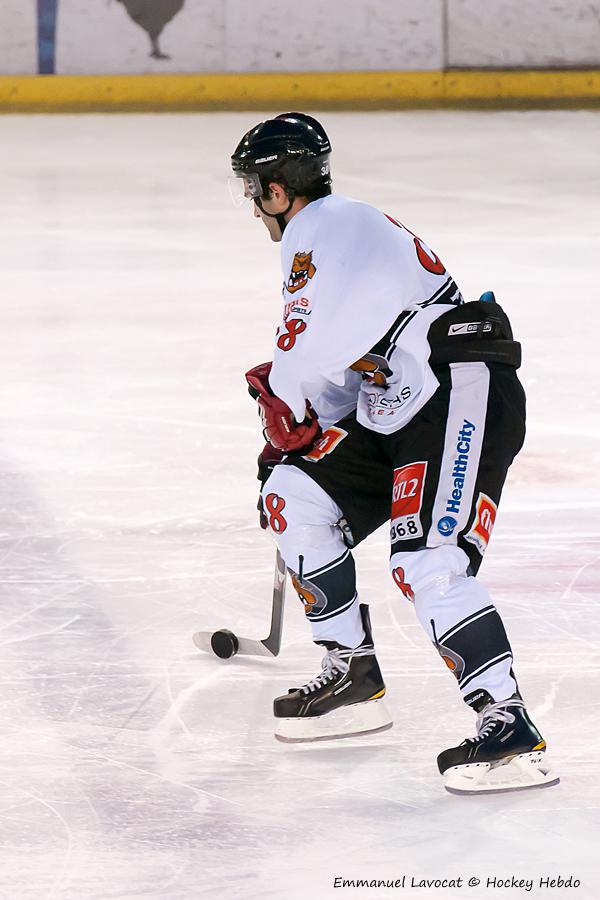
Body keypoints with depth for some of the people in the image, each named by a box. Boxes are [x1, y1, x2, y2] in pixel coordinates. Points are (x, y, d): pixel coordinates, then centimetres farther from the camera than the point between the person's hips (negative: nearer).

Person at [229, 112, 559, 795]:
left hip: (463, 394, -11)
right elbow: (336, 378, 32)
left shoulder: (326, 228, -9)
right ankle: (353, 677, 15)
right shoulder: (336, 229, 24)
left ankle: (510, 729, -25)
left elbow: (311, 352, -18)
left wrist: (278, 402, 1)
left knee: (428, 564, -22)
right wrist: (288, 442, 32)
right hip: (400, 413, 11)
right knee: (296, 496, 9)